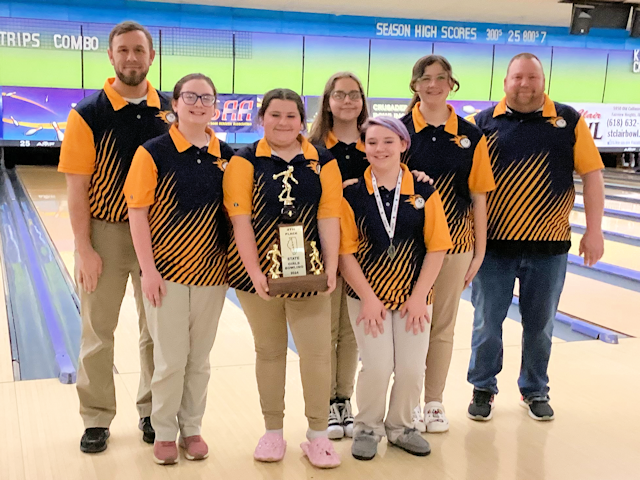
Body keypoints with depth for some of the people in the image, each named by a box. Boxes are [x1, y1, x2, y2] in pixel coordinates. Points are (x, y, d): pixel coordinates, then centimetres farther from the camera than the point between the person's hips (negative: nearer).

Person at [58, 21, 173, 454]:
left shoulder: (169, 109, 1)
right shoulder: (89, 114, -8)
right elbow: (77, 187, -8)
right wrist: (84, 249, -12)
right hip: (105, 232, -2)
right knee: (98, 332, 7)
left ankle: (153, 410, 27)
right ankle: (97, 418, 21)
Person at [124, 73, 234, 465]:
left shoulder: (226, 155, 2)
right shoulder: (154, 152, -8)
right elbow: (138, 213, -9)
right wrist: (148, 270, -12)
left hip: (211, 271, 3)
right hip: (168, 271, -3)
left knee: (200, 358, 12)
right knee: (170, 359, 4)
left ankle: (192, 428, 28)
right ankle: (164, 431, 23)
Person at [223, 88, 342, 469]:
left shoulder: (323, 162, 3)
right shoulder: (245, 161, -1)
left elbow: (329, 217, -1)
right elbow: (241, 220, -7)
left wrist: (331, 267, -9)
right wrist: (254, 272, -14)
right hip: (258, 273, 0)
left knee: (317, 351, 0)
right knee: (269, 351, 10)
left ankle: (318, 434, 15)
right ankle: (273, 431, 25)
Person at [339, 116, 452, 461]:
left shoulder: (423, 192, -3)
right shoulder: (352, 194, -7)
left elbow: (436, 248, -2)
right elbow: (345, 252, -7)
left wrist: (419, 297, -6)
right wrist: (368, 298, -10)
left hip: (412, 297, 2)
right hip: (367, 297, -1)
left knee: (412, 369, 1)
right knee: (377, 367, -8)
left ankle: (400, 426, 28)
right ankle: (367, 428, 19)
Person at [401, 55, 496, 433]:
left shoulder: (471, 136, 0)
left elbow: (478, 197, 2)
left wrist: (479, 251, 1)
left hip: (454, 243, 1)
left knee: (442, 326, 11)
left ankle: (435, 402, 26)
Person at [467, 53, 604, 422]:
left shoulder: (569, 120, 1)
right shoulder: (484, 123, 0)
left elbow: (592, 174, 1)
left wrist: (594, 230, -4)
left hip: (548, 246, 1)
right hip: (494, 244, 0)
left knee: (541, 324, 14)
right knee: (487, 322, 9)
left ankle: (535, 391, 32)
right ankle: (483, 388, 28)